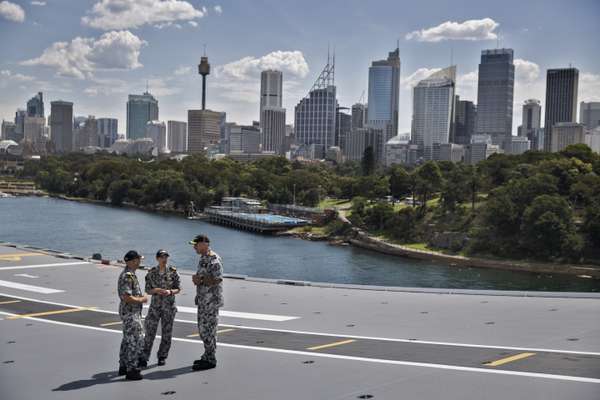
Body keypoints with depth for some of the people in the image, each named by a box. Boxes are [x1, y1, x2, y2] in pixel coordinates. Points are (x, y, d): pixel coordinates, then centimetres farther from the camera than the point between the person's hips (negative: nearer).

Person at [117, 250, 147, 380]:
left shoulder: (130, 274, 12)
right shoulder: (128, 276, -21)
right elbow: (127, 298, -27)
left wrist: (140, 297, 9)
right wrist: (141, 300, -14)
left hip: (130, 312, 11)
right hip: (130, 313, -11)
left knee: (128, 340, 17)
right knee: (136, 341, -8)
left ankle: (123, 367, 26)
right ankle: (132, 370, -5)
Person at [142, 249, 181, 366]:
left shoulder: (173, 271, -1)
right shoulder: (151, 272, 0)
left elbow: (178, 288, 2)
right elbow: (147, 290, 3)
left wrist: (170, 292, -18)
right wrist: (155, 290, -17)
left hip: (169, 305, 0)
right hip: (155, 305, 0)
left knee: (167, 333, 5)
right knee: (150, 332, -5)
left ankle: (162, 357, 19)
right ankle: (144, 357, 2)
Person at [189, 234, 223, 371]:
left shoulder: (214, 259, -17)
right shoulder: (203, 258, 14)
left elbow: (217, 280, -23)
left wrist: (200, 280, -19)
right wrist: (197, 279, 6)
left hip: (211, 300, -10)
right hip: (203, 299, 10)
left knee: (208, 329, -5)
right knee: (202, 328, 15)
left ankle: (210, 360, 3)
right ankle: (207, 357, 25)